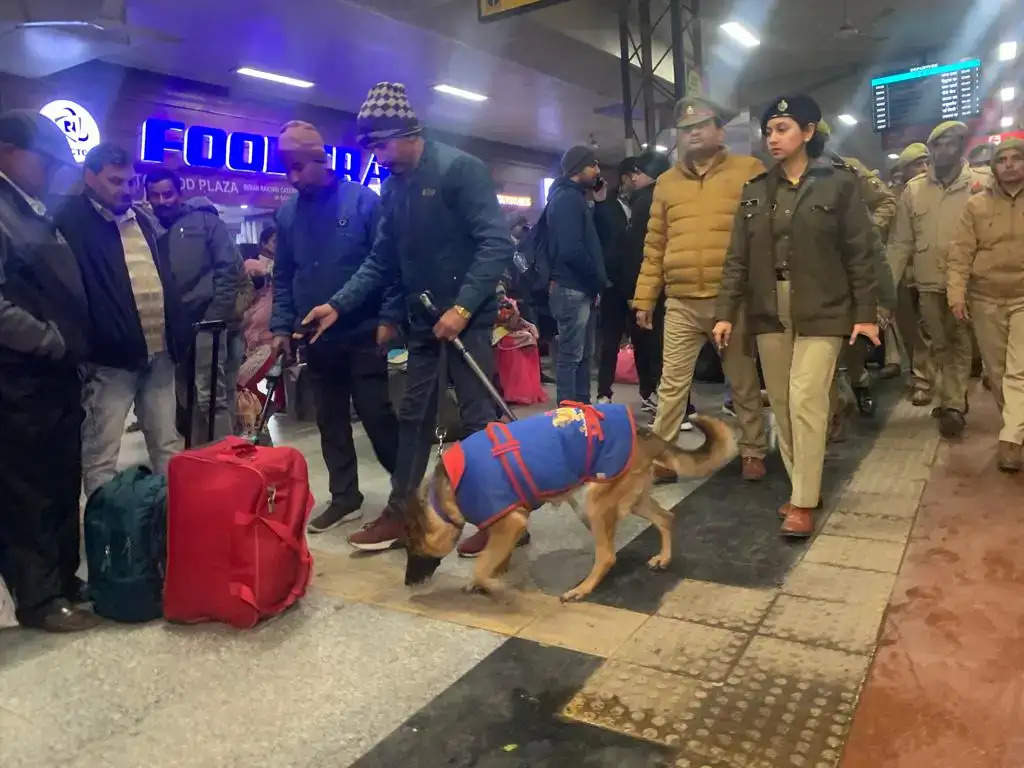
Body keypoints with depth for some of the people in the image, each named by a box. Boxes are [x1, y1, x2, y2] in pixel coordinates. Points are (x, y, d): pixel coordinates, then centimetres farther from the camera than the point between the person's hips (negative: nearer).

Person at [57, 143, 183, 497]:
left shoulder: (143, 218, 16)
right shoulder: (72, 219, -5)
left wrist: (180, 331, 14)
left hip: (160, 350, 6)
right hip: (113, 355, -6)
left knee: (167, 445, 15)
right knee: (100, 454, 0)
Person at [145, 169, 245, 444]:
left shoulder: (205, 221, 0)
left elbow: (230, 268, -5)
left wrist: (215, 317, -10)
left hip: (205, 324, -5)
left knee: (210, 397, -8)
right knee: (186, 398, 12)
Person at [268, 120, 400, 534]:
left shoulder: (363, 200, -7)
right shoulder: (286, 213, 6)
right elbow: (283, 277, 12)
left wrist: (389, 317, -14)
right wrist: (281, 326, 6)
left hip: (362, 333, -5)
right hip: (316, 338, 5)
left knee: (377, 417, 0)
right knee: (330, 421, 12)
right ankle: (345, 497, 25)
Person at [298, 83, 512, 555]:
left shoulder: (460, 169, -12)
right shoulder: (393, 188, 10)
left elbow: (496, 244, -18)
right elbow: (381, 261, 13)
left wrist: (462, 307, -22)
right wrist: (339, 305, 3)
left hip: (467, 317, -7)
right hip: (423, 322, 7)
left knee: (478, 419, -2)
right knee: (413, 418, 12)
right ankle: (400, 512, 23)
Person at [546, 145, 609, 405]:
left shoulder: (575, 197, 20)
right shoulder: (567, 198, -12)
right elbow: (572, 250, -21)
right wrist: (600, 280, -12)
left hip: (581, 288, 10)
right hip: (572, 288, -10)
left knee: (584, 355, 14)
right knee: (571, 355, -6)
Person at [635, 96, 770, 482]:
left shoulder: (750, 171, 3)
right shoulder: (666, 183, 14)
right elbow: (655, 245, 14)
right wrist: (645, 298, 11)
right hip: (681, 303, 2)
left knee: (745, 384, 10)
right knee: (672, 385, 4)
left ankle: (753, 452, 25)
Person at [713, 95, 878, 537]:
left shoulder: (839, 182, 0)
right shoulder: (756, 190, 10)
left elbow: (859, 253, -1)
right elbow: (738, 257, 7)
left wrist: (866, 312, -5)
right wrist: (726, 312, 1)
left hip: (820, 311, -4)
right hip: (769, 310, 4)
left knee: (806, 401, -10)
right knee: (781, 403, 7)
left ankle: (804, 503, -1)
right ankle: (802, 487, 21)